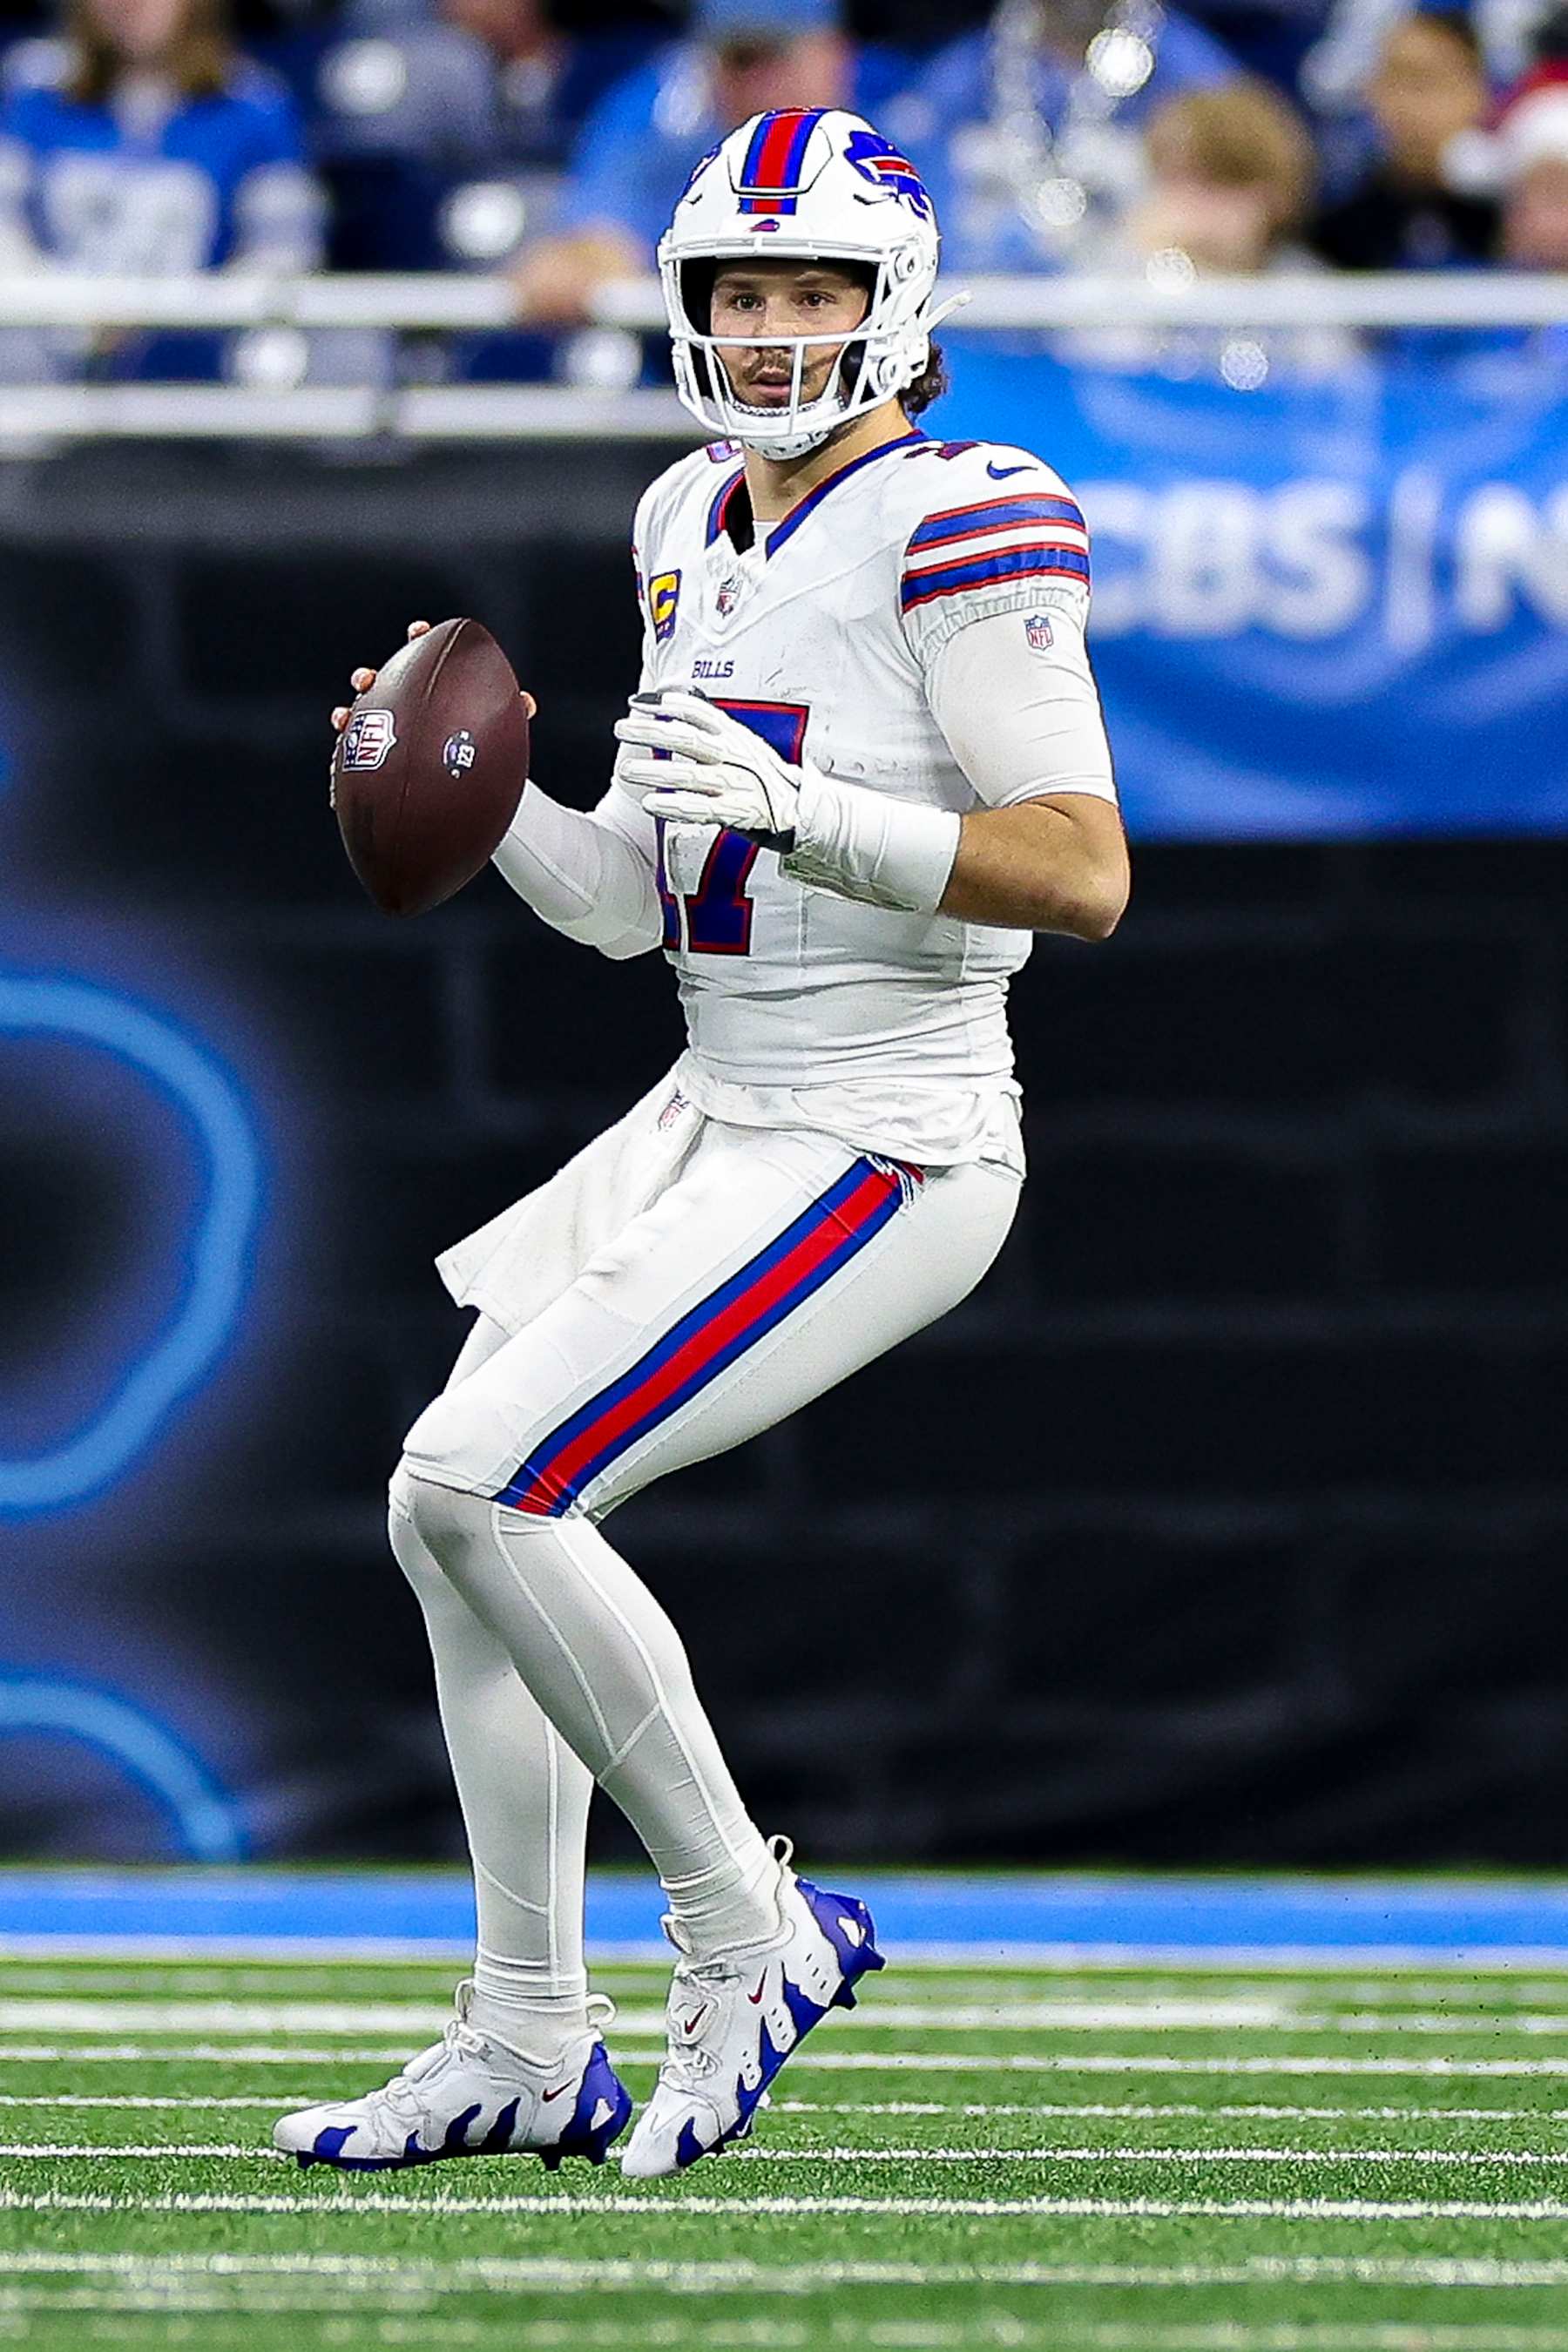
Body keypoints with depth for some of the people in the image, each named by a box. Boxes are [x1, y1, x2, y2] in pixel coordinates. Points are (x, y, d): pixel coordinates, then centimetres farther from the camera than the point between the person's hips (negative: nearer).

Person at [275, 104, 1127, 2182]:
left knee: (478, 1489, -17)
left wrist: (798, 813, -32)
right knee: (463, 1515, 15)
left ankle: (748, 1932, -3)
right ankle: (529, 2048, 24)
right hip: (716, 1126, 9)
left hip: (875, 1156, -9)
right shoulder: (698, 527, 11)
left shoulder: (955, 528, -15)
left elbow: (1084, 873, -23)